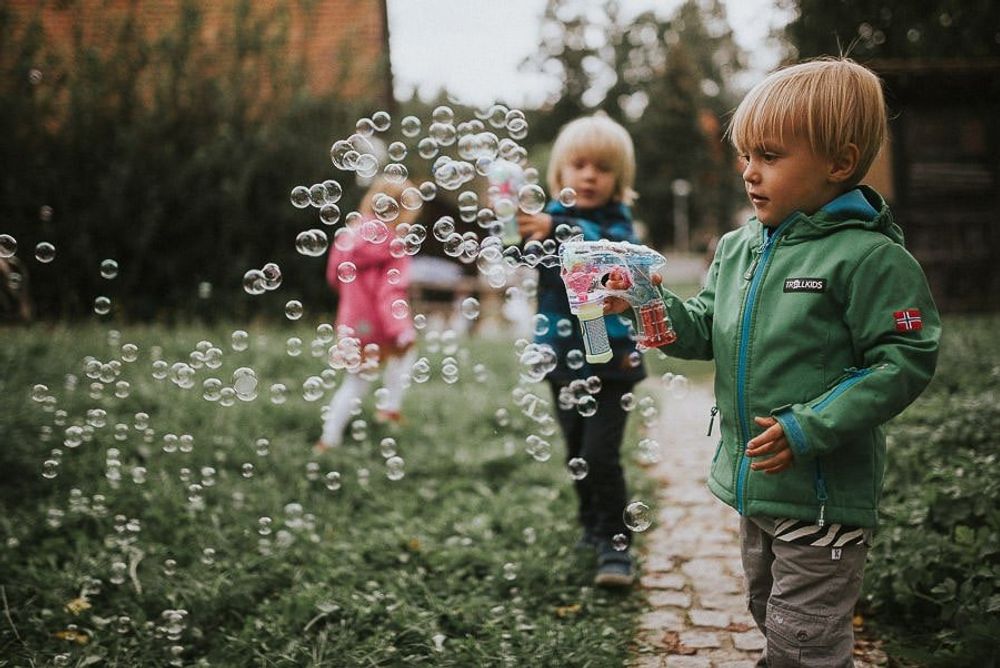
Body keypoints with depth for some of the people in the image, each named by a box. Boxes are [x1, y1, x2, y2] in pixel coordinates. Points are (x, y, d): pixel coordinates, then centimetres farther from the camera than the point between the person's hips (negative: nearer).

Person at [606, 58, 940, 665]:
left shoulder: (868, 256, -18)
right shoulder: (738, 247, 5)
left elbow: (905, 362, -19)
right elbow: (706, 332, 11)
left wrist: (809, 429, -25)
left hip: (823, 492, -7)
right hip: (754, 479, 8)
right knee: (771, 615, 27)